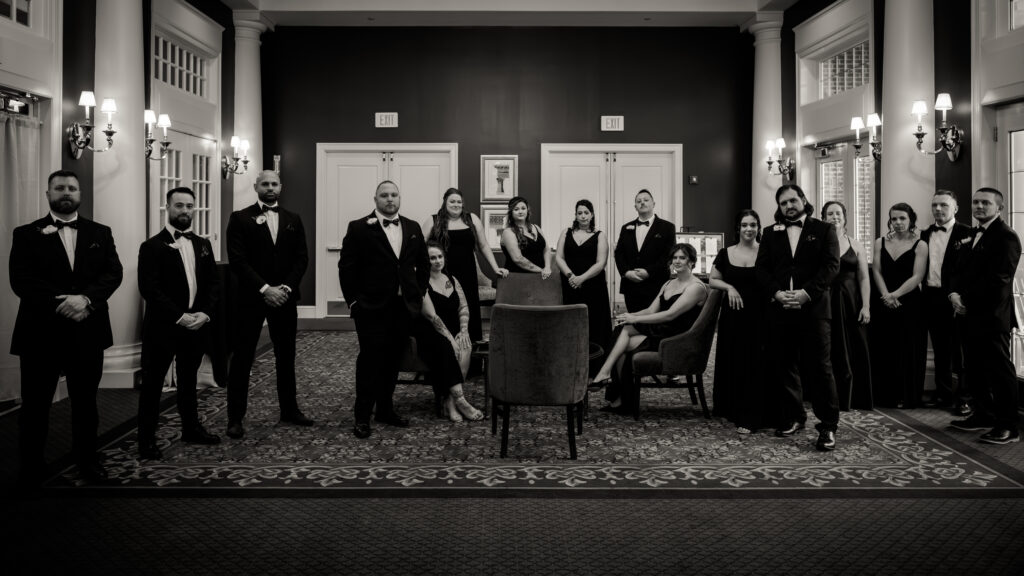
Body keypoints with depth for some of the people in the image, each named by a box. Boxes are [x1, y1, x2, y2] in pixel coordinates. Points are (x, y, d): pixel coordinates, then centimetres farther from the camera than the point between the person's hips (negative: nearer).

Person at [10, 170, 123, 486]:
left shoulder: (100, 233, 9)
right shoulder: (26, 234, 2)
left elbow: (113, 273, -3)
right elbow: (20, 280, -9)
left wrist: (85, 298, -20)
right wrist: (61, 303, -20)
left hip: (87, 332, 2)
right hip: (41, 331, -2)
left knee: (85, 401, 14)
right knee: (35, 405, 6)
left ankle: (87, 459, 29)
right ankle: (31, 468, 20)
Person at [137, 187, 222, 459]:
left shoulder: (203, 244, 11)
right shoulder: (152, 246, -6)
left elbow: (214, 283, 8)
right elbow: (149, 289, -14)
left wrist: (204, 313, -8)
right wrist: (179, 317, -20)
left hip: (196, 325, 5)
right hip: (162, 327, -5)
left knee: (189, 380, 18)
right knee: (153, 383, 2)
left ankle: (191, 428, 30)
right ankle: (146, 439, 9)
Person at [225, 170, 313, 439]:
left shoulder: (293, 220, 10)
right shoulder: (240, 218, -1)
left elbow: (301, 258, 5)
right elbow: (237, 260, -9)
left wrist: (286, 288, -9)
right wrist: (265, 289, -16)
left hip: (284, 296, 4)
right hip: (251, 297, -3)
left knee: (286, 356, 11)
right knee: (242, 358, 0)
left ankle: (289, 409, 22)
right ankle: (235, 417, 6)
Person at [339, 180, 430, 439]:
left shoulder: (413, 228, 10)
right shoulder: (359, 228, -3)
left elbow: (423, 264, 18)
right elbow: (347, 267, -4)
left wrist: (419, 292, 10)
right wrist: (353, 300, -7)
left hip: (404, 306, 4)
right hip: (371, 307, -4)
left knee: (393, 359, 11)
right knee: (370, 359, -2)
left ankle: (385, 408, 24)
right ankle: (362, 416, 7)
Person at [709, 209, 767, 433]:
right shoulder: (725, 253, 4)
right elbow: (713, 280, 9)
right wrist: (729, 287, -7)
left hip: (758, 316, -2)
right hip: (733, 316, 2)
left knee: (754, 365, -1)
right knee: (732, 363, 9)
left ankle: (749, 417, 4)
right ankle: (732, 410, 23)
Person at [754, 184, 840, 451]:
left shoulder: (824, 230, 7)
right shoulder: (770, 235, 15)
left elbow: (831, 265, -3)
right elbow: (761, 268, 7)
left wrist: (806, 293, -15)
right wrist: (777, 293, -10)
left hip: (813, 308, -3)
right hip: (780, 309, 3)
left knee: (820, 366, -4)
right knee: (785, 367, 7)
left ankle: (828, 425, 1)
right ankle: (793, 418, 18)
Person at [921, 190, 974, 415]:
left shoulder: (966, 233, -6)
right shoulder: (925, 234, 12)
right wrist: (923, 292, 4)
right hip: (932, 298, 6)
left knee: (960, 352, 1)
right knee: (940, 351, 13)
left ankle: (964, 398, 7)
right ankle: (943, 394, 22)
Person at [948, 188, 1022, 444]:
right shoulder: (971, 237, 17)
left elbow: (998, 279, -17)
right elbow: (960, 271, 17)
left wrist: (966, 300, -12)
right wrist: (954, 293, -3)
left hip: (992, 315, -9)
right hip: (970, 314, 9)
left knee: (1000, 370, -3)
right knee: (975, 368, 15)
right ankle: (983, 414, 28)